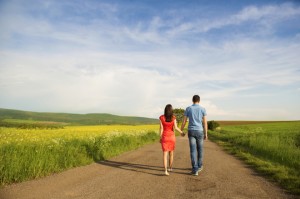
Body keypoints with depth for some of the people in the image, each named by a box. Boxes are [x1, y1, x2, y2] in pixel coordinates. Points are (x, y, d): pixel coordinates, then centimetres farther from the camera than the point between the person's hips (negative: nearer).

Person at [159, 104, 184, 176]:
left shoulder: (161, 117, -7)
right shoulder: (173, 117, -6)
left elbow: (161, 128, -8)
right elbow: (175, 127, -15)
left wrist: (160, 138, 1)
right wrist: (181, 132, 3)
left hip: (165, 137, -1)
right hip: (172, 137, 1)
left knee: (165, 154, -3)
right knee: (171, 153, 20)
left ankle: (166, 171, -16)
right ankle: (170, 168, 31)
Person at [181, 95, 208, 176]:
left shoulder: (188, 108, 1)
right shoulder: (203, 109, 0)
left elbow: (184, 121, 1)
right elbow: (205, 122, -3)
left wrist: (181, 131, 13)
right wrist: (206, 134, 3)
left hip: (191, 131, 0)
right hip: (199, 132, 0)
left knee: (193, 150, -1)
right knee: (200, 149, 19)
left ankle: (195, 170, -5)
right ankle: (199, 166, 31)